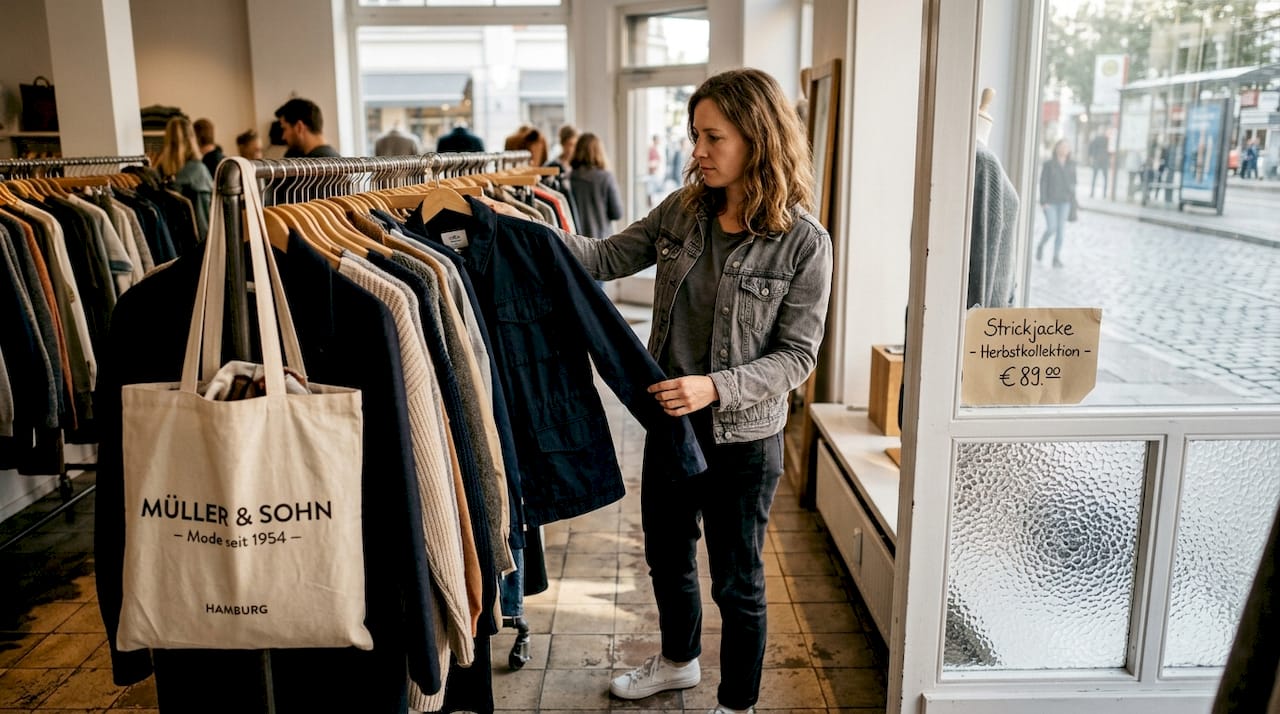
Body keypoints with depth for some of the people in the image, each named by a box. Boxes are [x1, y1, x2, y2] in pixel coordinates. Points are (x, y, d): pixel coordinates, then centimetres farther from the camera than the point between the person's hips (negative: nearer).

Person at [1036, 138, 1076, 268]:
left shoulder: (1071, 165, 5)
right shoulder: (1048, 163, -6)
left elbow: (1072, 183, 10)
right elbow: (1043, 183, -8)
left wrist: (1072, 202, 8)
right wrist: (1043, 201, -14)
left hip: (1064, 202, 3)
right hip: (1050, 201, -3)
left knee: (1060, 230, 0)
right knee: (1051, 228, -10)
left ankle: (1056, 258, 5)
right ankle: (1041, 246, 20)